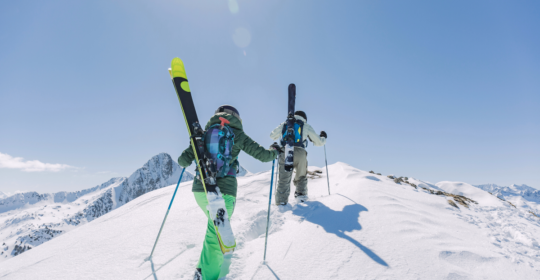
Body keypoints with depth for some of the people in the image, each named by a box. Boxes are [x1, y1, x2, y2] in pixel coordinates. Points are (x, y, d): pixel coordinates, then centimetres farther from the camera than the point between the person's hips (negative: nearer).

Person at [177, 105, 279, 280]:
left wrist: (184, 161, 34)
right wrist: (275, 151, 30)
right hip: (224, 191, -4)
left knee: (217, 226, 26)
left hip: (200, 189, 5)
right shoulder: (238, 135, 7)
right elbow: (263, 155, 8)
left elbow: (183, 160, 10)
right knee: (216, 235, 3)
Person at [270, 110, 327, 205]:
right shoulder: (306, 126, 17)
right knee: (301, 177, 22)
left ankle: (281, 201, -2)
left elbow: (272, 136, 33)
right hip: (300, 154, -1)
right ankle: (301, 195, 20)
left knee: (284, 179, 4)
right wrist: (323, 137, 44)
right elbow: (319, 142, 21)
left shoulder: (284, 124, 21)